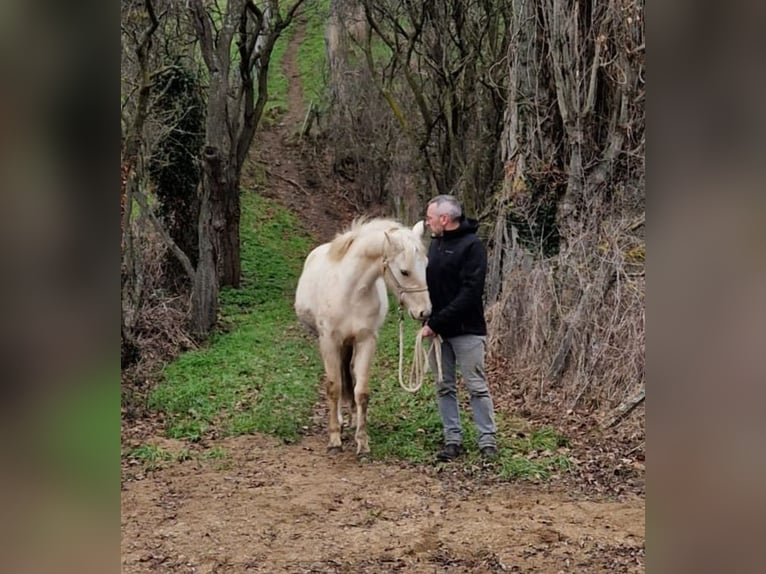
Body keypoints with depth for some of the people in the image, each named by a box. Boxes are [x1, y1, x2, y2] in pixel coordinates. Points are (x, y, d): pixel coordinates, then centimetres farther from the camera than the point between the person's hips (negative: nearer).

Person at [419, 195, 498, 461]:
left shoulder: (472, 246, -13)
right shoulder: (435, 243, 11)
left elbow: (470, 293, -20)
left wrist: (435, 323, -21)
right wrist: (428, 322, 2)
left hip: (466, 330, -7)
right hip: (437, 329, 7)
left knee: (477, 386, -2)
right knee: (444, 387, 9)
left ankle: (488, 440, 6)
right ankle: (453, 439, 16)